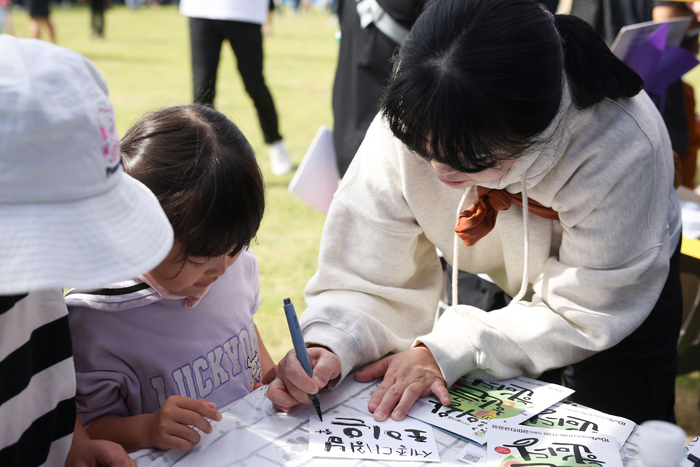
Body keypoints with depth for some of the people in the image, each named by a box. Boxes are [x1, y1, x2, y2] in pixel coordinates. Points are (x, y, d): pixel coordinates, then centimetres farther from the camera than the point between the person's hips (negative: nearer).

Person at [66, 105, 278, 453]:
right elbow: (90, 430, -8)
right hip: (181, 462, -4)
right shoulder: (93, 322, -18)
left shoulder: (236, 266, -2)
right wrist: (145, 429, -25)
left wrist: (277, 379, 4)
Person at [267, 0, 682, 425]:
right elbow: (370, 279, -24)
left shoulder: (624, 148, -41)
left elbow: (583, 313, -30)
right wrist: (328, 348, -44)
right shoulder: (408, 127, -33)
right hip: (493, 290, 2)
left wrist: (448, 351, -36)